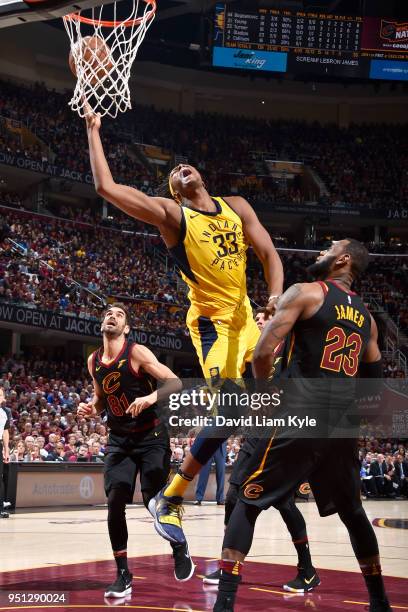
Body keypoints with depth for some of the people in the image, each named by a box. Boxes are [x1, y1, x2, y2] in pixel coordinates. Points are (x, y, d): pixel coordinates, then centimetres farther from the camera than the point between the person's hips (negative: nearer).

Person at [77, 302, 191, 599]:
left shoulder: (137, 353, -14)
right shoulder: (94, 361, 4)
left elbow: (175, 382, -17)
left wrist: (152, 396, -34)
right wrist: (91, 409, -3)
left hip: (151, 437, -5)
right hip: (119, 439, 5)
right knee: (115, 503, -7)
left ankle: (180, 549, 26)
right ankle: (123, 574, 3)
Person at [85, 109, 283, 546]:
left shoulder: (236, 207, 10)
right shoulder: (171, 214, -6)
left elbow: (268, 253, 4)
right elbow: (105, 187, -15)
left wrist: (276, 296, -15)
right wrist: (93, 130, -8)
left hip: (246, 318, 7)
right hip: (212, 323, -7)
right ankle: (168, 499, -7)